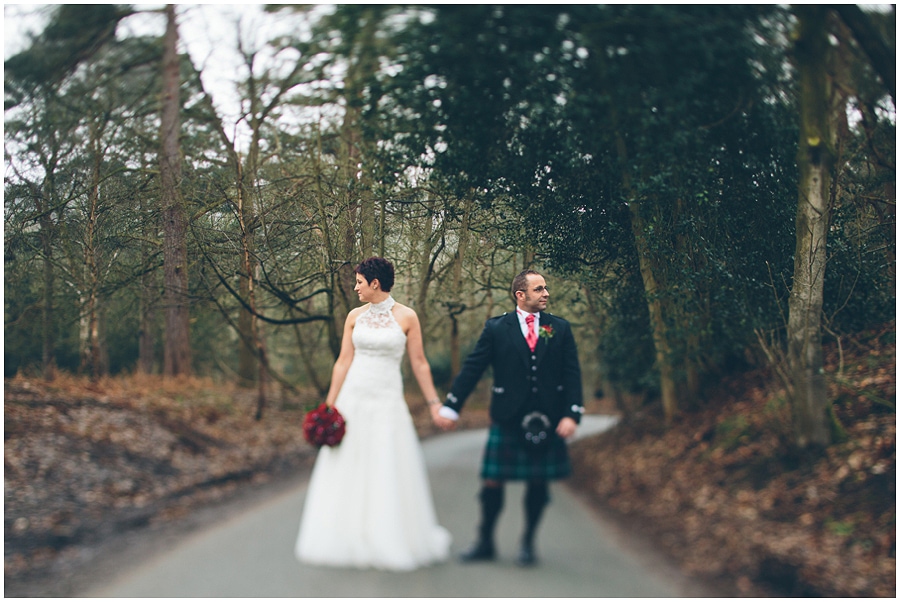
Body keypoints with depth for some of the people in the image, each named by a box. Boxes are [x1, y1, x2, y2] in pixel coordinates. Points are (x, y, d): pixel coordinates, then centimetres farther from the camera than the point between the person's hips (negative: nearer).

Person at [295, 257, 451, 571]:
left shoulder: (407, 317, -4)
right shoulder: (354, 316, 6)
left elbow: (419, 364, 0)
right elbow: (343, 361, 6)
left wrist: (435, 403, -1)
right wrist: (329, 404, 3)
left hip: (387, 401, -3)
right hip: (352, 398, 3)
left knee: (387, 473, -1)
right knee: (346, 471, 5)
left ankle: (390, 543, 13)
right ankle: (347, 541, 16)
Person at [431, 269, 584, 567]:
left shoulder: (561, 329, 5)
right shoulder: (496, 328, 0)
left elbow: (572, 374, 2)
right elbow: (471, 369, 0)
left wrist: (572, 414, -9)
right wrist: (450, 407, -6)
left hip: (547, 420, 1)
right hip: (507, 419, -1)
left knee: (538, 484, 8)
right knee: (492, 481, 2)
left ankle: (528, 543, 26)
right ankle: (485, 542, 20)